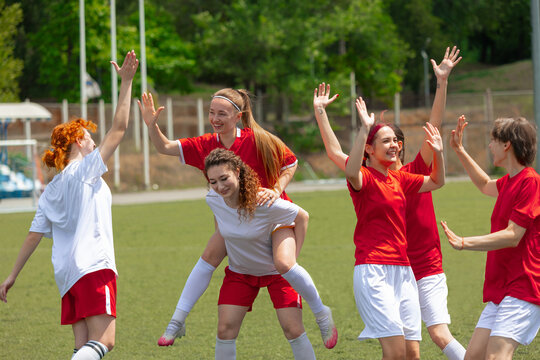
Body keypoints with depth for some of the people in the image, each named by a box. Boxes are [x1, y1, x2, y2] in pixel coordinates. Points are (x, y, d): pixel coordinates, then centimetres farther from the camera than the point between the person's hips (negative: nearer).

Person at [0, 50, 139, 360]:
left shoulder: (51, 191, 20)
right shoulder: (84, 169, 1)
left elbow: (35, 234, 17)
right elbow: (119, 130, -3)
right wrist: (126, 82, -1)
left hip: (66, 273, 8)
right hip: (93, 265, -8)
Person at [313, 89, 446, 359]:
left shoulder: (398, 179, 16)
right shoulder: (364, 177, -5)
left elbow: (436, 182, 30)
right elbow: (351, 171, -29)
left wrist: (438, 153, 14)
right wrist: (364, 129, -33)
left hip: (403, 271, 7)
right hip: (374, 271, -7)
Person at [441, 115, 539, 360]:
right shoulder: (509, 182, 17)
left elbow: (512, 236, -20)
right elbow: (486, 185, 43)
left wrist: (466, 243, -27)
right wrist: (459, 150, 40)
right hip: (500, 289, 10)